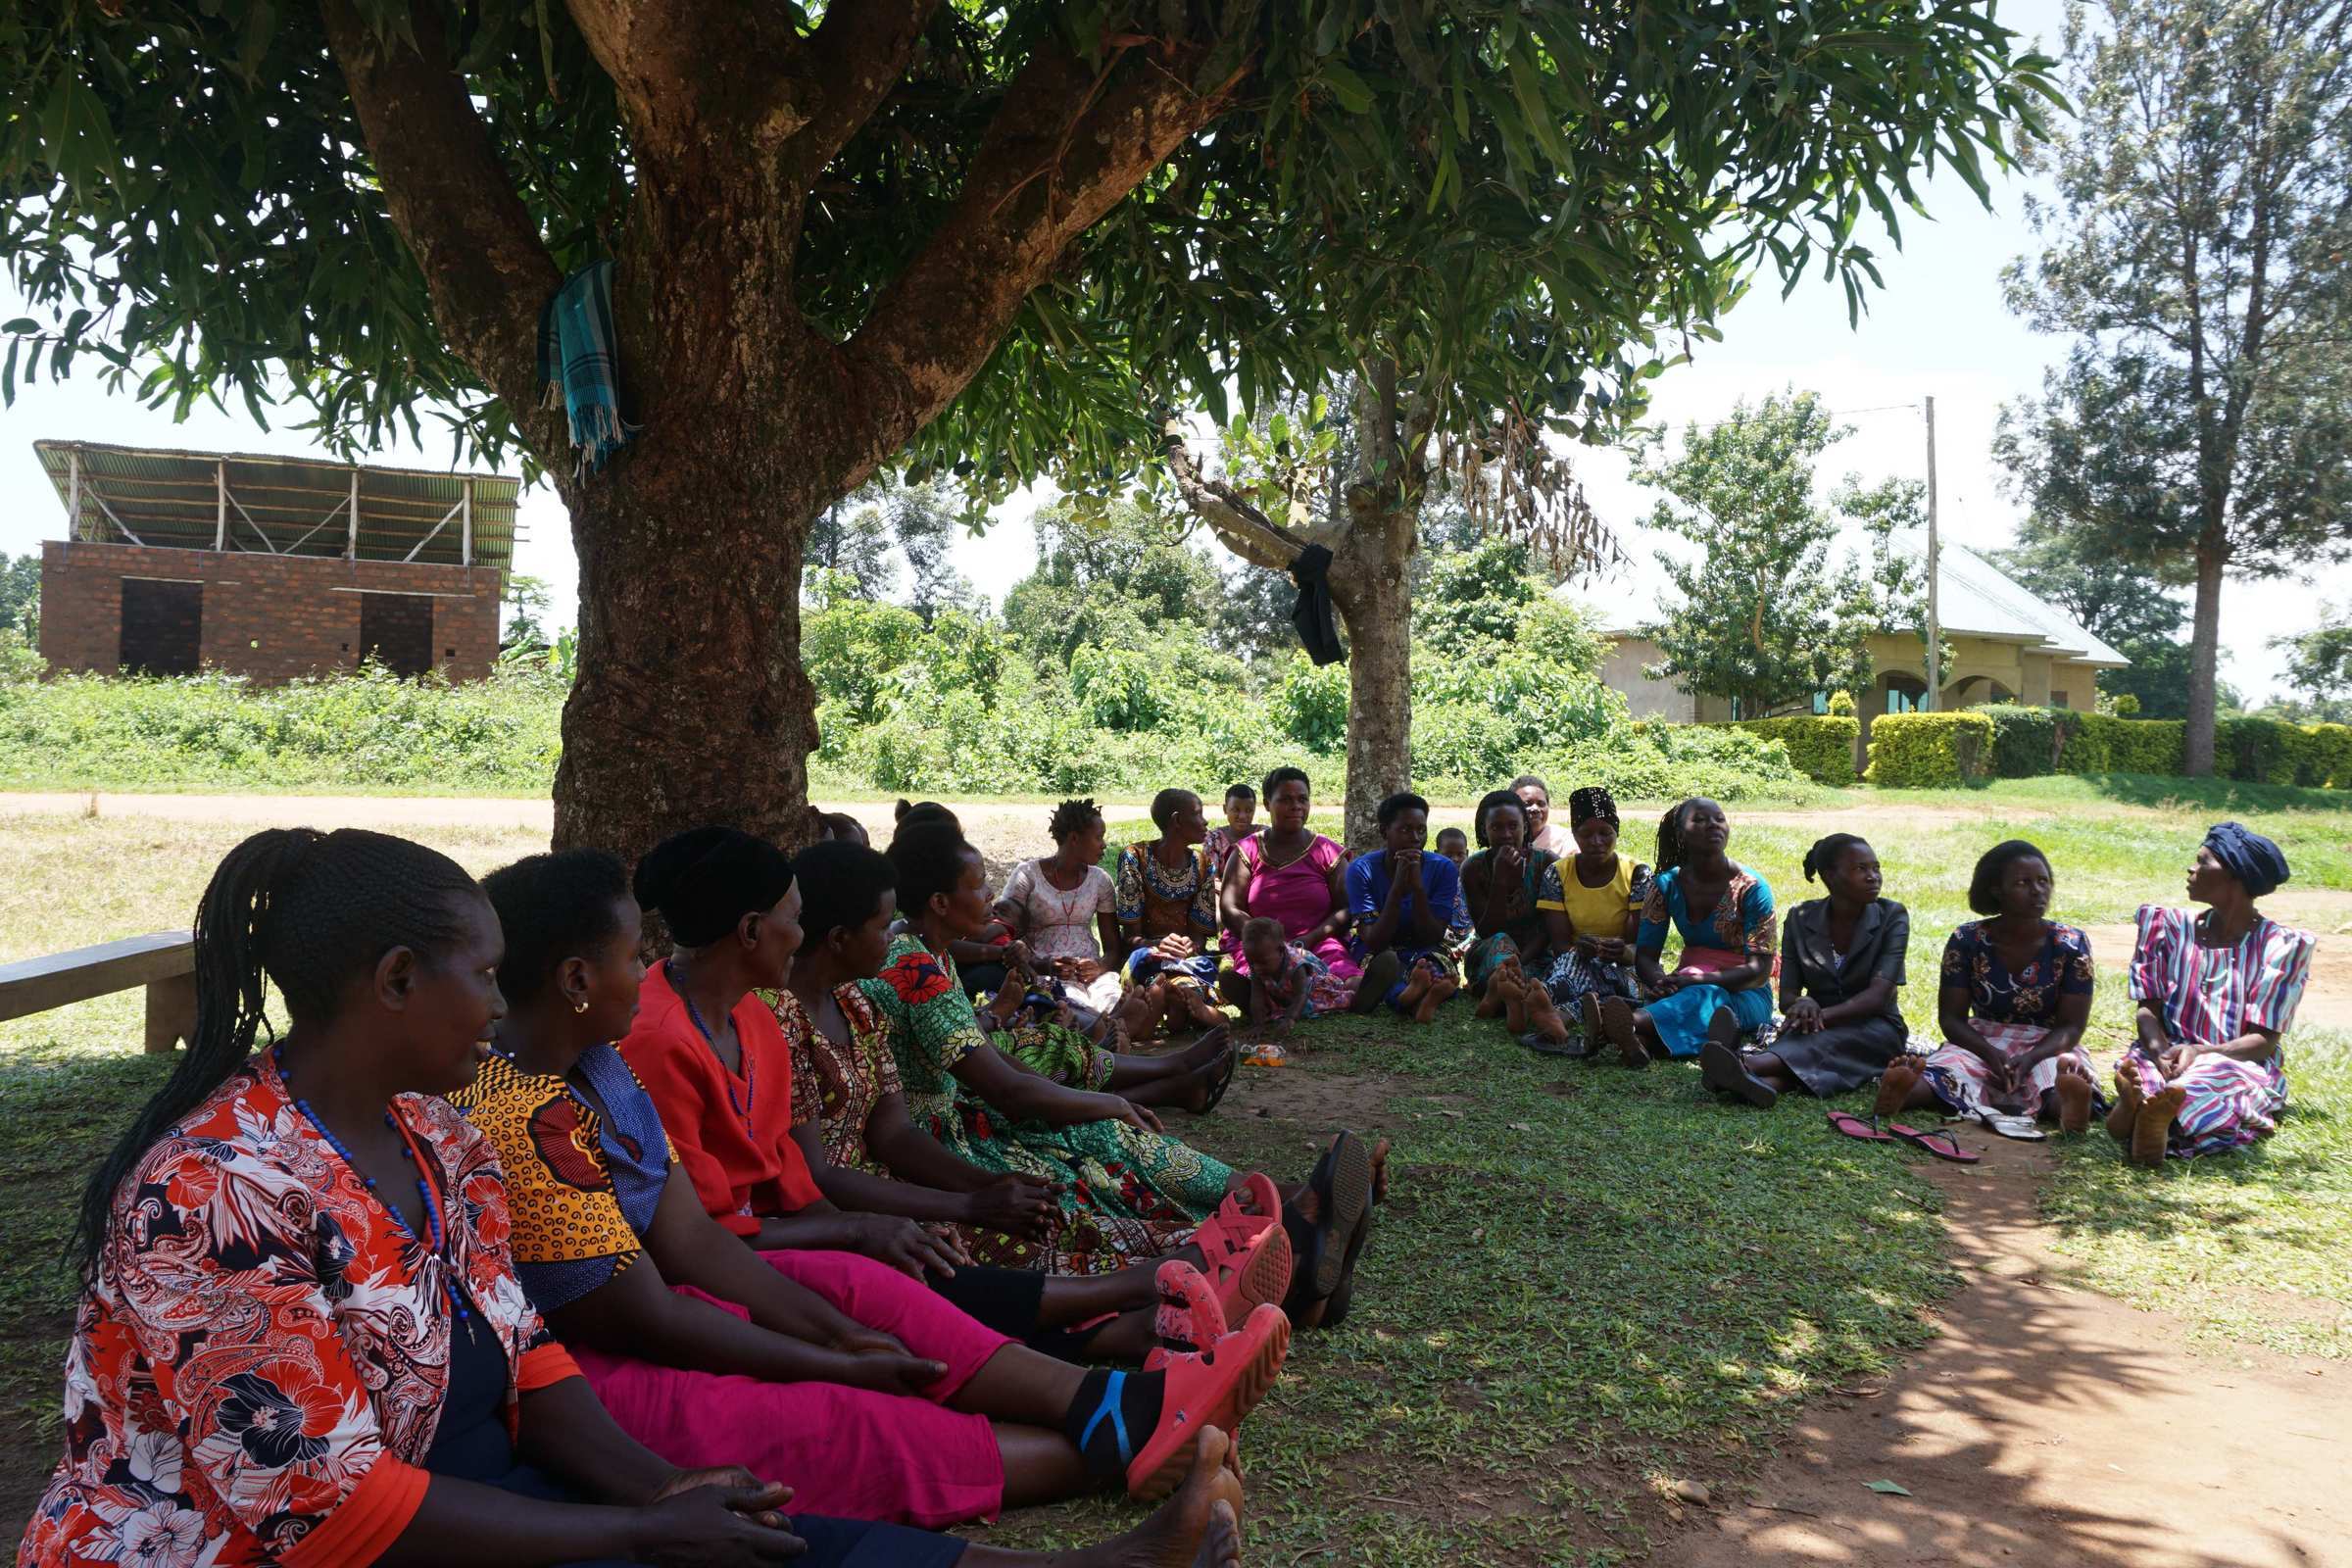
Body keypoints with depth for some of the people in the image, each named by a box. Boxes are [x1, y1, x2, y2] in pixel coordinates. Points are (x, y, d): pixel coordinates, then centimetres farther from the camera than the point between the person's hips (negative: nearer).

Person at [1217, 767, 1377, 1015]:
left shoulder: (1328, 852, 16)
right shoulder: (1247, 852, 14)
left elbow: (1345, 910, 8)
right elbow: (1229, 910, 5)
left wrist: (1307, 940, -9)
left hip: (1319, 944, 2)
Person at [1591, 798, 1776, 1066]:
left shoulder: (1752, 888, -7)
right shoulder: (1666, 885, 3)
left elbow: (1760, 970, -12)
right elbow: (1644, 956, -1)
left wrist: (1697, 980, -27)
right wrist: (1662, 983, -26)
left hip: (1746, 995, -3)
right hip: (1688, 985, 3)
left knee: (1707, 996, -38)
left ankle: (1635, 1024, -68)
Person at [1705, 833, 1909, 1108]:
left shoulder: (1892, 917, -5)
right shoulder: (1801, 919, 2)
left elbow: (1878, 996, -16)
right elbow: (1787, 996, -1)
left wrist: (1823, 1014, -31)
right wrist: (1804, 1005, -27)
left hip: (1875, 1027, -2)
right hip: (1820, 1028, 2)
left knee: (1822, 1040, -36)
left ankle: (1748, 1065, -63)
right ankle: (1769, 1080, -68)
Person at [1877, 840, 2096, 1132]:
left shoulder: (2071, 945, -2)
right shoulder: (1967, 941, -2)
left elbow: (2071, 1025, -4)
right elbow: (1951, 1017, -2)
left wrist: (2029, 1059, -25)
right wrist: (1991, 1054, -23)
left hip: (2048, 1046, 0)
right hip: (1980, 1042, 0)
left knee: (2064, 1070, -37)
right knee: (1950, 1066, -35)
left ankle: (2064, 1104, -71)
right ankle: (1906, 1089, -67)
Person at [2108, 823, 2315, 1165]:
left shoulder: (2282, 946, 0)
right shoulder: (2168, 926, 8)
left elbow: (2264, 1040, -6)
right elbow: (2147, 1009, 2)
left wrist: (2198, 1053, -26)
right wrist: (2159, 1050, -22)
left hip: (2241, 1065, -3)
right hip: (2170, 1056, 3)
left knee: (2219, 1077, -39)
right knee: (2139, 1069, -34)